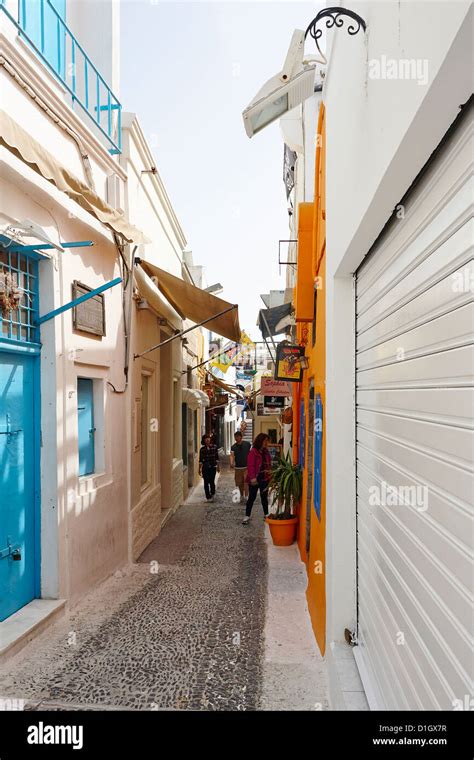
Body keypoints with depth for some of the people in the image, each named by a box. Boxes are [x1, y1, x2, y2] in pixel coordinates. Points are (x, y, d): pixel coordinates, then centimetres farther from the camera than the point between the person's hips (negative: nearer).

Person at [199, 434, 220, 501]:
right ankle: (208, 497, 11)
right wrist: (199, 469, 1)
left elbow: (217, 457, 5)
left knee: (212, 482, -1)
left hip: (213, 467, 0)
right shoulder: (202, 449, 1)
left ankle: (212, 494, 26)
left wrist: (218, 466, 4)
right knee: (206, 482, 1)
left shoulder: (214, 447, 1)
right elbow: (200, 460, 3)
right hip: (205, 467, 1)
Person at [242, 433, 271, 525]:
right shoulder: (253, 451, -13)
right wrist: (252, 478, -21)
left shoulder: (266, 451, 8)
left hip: (265, 478, 6)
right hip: (255, 479, -6)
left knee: (264, 497, 16)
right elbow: (250, 465, -16)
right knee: (252, 497, 2)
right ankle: (247, 516, 11)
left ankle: (266, 514, 27)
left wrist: (269, 471, 2)